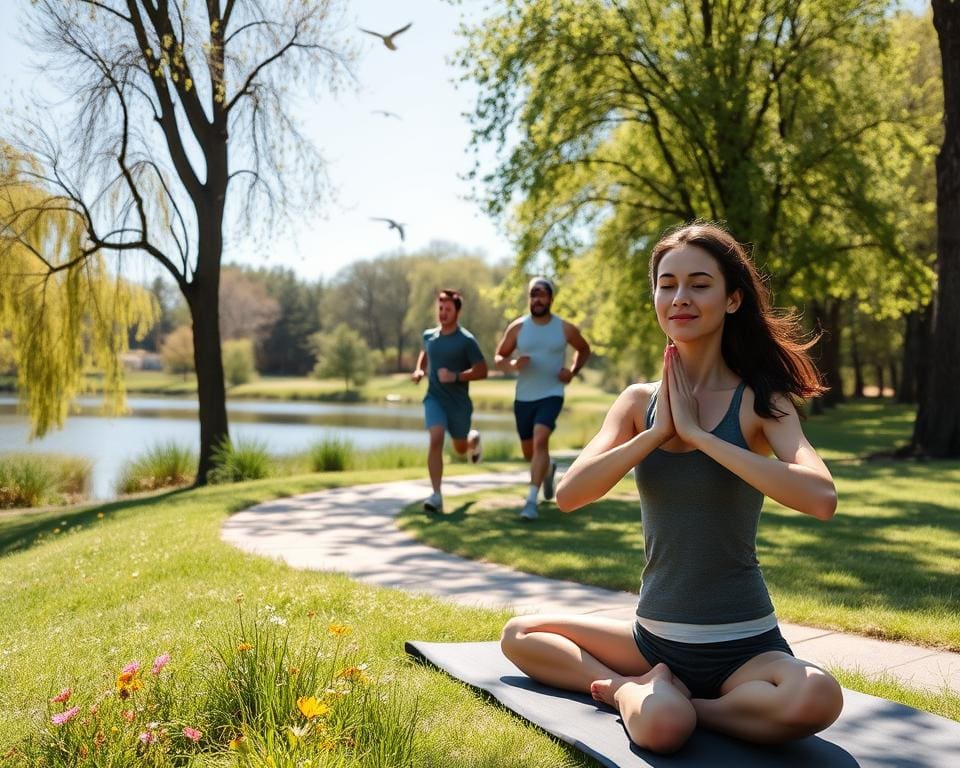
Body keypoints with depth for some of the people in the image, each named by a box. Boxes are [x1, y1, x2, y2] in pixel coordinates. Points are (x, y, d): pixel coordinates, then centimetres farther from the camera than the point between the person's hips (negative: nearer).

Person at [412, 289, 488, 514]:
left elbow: (482, 371, -12)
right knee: (436, 440, -21)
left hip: (459, 402, -2)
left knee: (460, 448, 16)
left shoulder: (466, 340, -12)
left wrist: (456, 376, -25)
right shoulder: (429, 335, 3)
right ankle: (436, 496, -20)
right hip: (434, 398, 2)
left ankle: (474, 440, 55)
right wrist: (419, 370, 7)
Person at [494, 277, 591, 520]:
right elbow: (498, 357, 5)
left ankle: (532, 500, -23)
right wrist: (512, 365, -18)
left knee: (540, 441, -24)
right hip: (524, 398, 3)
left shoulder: (565, 329, -3)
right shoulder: (517, 327, -2)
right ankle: (548, 468, 50)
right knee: (529, 452, 14)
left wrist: (573, 372, -3)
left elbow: (584, 350, 15)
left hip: (551, 395, -3)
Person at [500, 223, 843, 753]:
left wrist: (696, 433, -25)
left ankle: (635, 691, -14)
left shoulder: (759, 402, -10)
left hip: (743, 646, -4)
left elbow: (820, 499, -29)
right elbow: (568, 494, -11)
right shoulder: (640, 402, 0)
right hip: (653, 637, 4)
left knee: (816, 699, -35)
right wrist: (659, 431, -19)